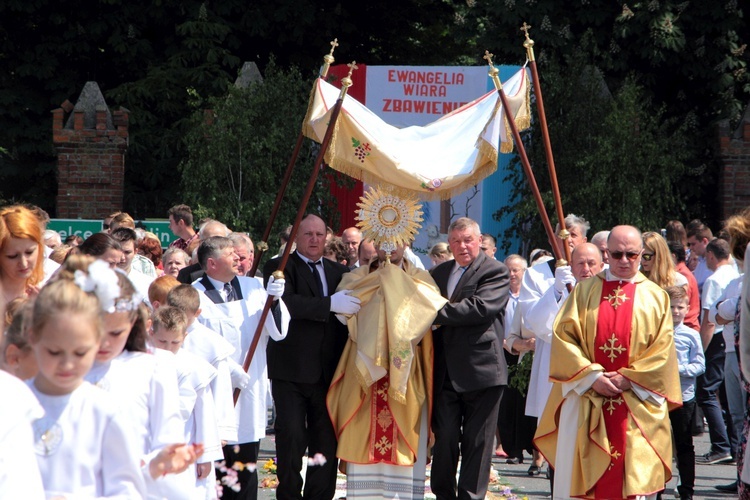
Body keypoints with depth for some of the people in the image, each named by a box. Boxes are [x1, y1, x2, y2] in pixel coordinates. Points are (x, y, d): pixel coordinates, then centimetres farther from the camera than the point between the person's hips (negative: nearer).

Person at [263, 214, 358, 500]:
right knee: (291, 436, -5)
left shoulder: (339, 272, 16)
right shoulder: (279, 268, -1)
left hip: (328, 369, 4)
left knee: (327, 438, 4)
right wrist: (330, 304, -26)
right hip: (291, 370, -4)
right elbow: (285, 301, -19)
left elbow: (352, 309, 11)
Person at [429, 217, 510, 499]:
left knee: (477, 443, 1)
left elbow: (481, 307, -18)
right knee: (444, 438, 6)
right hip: (445, 372, 5)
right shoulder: (439, 273, 18)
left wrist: (438, 314, -16)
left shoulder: (495, 271, -4)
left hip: (481, 369, -5)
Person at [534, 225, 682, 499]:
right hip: (586, 400, 1)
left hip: (637, 405, -1)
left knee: (636, 475, -4)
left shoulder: (656, 297, 8)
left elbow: (663, 351, 1)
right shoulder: (585, 290, 9)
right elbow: (563, 337, 0)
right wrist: (592, 376, -11)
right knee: (579, 474, -1)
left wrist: (627, 379, -11)